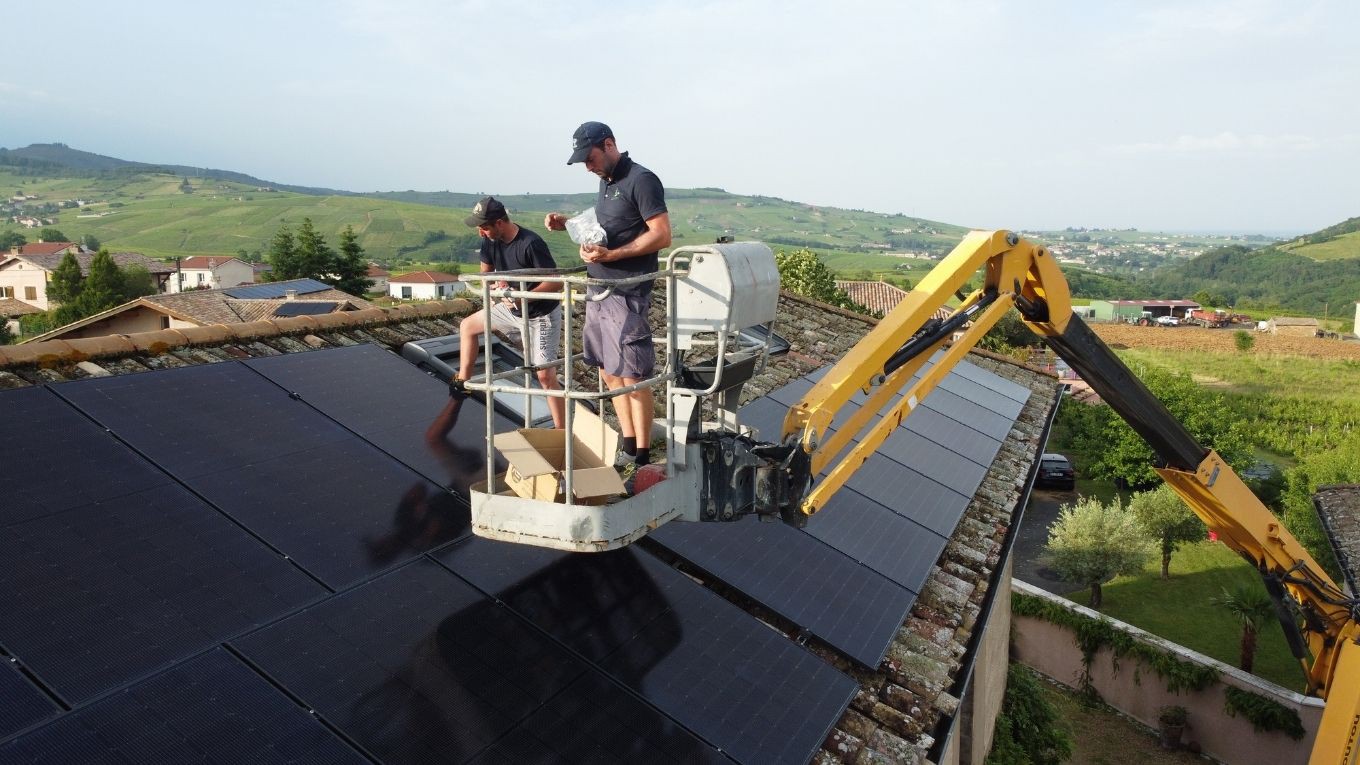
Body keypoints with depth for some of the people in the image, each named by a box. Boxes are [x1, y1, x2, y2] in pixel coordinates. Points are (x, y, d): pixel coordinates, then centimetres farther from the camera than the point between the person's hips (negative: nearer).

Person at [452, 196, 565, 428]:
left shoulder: (530, 244, -29)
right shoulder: (490, 241, -6)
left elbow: (556, 282, -28)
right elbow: (485, 272, 8)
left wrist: (522, 297, -32)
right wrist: (496, 283, -16)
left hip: (541, 315, -8)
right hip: (512, 308, 8)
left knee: (545, 376, -10)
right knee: (468, 326, 17)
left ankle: (561, 431, -1)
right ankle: (462, 382, 29)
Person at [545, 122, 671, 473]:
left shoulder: (641, 180, -10)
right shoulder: (606, 181, 16)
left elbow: (662, 235, -16)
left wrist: (610, 255, -22)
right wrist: (569, 223, 10)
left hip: (626, 294, -9)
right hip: (599, 290, 9)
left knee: (632, 377, -3)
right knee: (608, 372, 13)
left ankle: (642, 456, 8)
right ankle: (628, 444, 25)